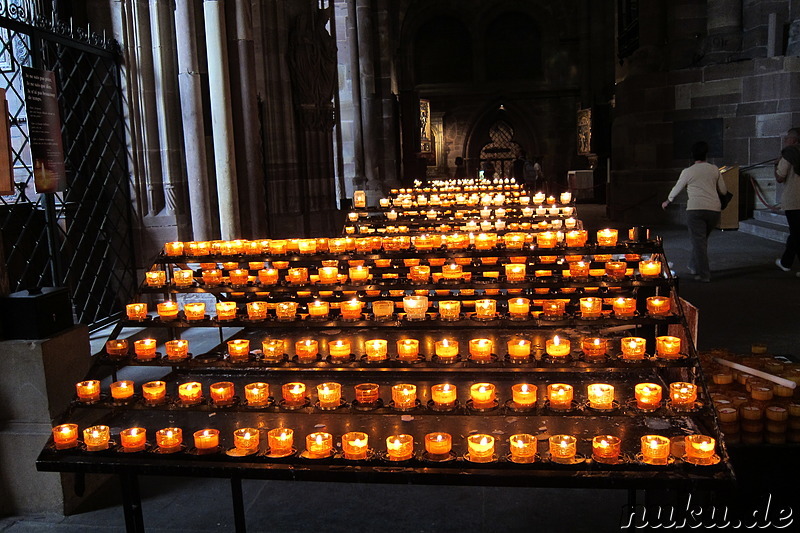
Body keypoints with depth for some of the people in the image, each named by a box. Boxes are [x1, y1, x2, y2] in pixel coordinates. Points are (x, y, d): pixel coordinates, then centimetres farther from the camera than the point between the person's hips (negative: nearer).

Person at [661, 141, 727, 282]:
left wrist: (667, 202, 31)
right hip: (714, 209, 4)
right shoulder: (714, 170, 11)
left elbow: (676, 190, 12)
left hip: (695, 209, -4)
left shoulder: (688, 172, 2)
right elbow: (723, 190, 18)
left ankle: (704, 275, -8)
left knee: (698, 241, -3)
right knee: (702, 239, 20)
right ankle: (694, 266, 28)